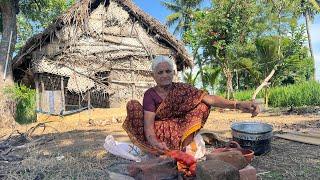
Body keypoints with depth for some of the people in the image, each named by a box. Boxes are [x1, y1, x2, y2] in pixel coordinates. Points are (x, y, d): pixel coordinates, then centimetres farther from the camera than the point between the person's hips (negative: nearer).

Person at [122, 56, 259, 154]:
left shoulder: (182, 89, -3)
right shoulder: (150, 94, -6)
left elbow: (209, 98, -18)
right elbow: (149, 125, -18)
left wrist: (237, 105, -34)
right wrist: (156, 144, -39)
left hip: (180, 136, 1)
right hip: (157, 138, -1)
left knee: (201, 103, -14)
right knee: (133, 105, -17)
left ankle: (184, 147, -20)